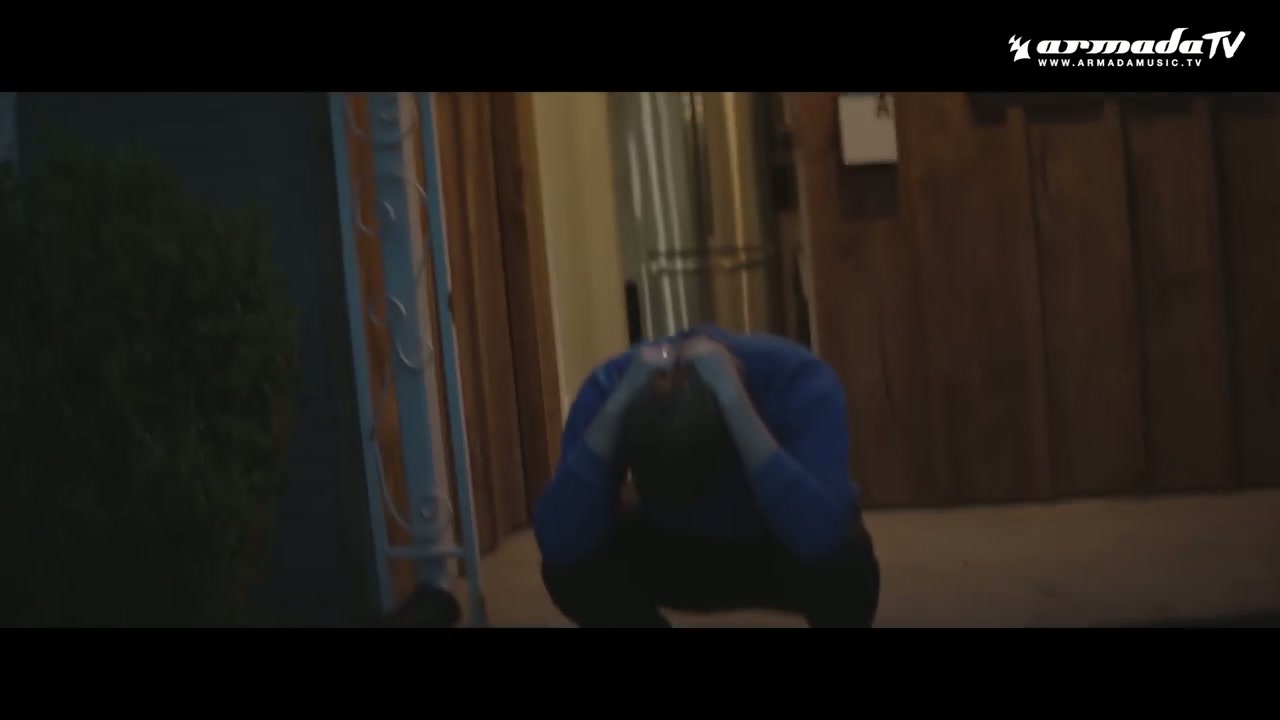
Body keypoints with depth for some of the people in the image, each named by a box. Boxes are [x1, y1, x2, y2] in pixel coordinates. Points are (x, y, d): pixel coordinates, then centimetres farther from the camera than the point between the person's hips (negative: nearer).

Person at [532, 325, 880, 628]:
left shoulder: (797, 378, -34)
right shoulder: (613, 385, -29)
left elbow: (820, 533, -49)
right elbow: (558, 544, -39)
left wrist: (735, 403, -52)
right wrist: (617, 406, -47)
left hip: (782, 550, -2)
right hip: (679, 550, 2)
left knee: (843, 562, -36)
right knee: (570, 567, -26)